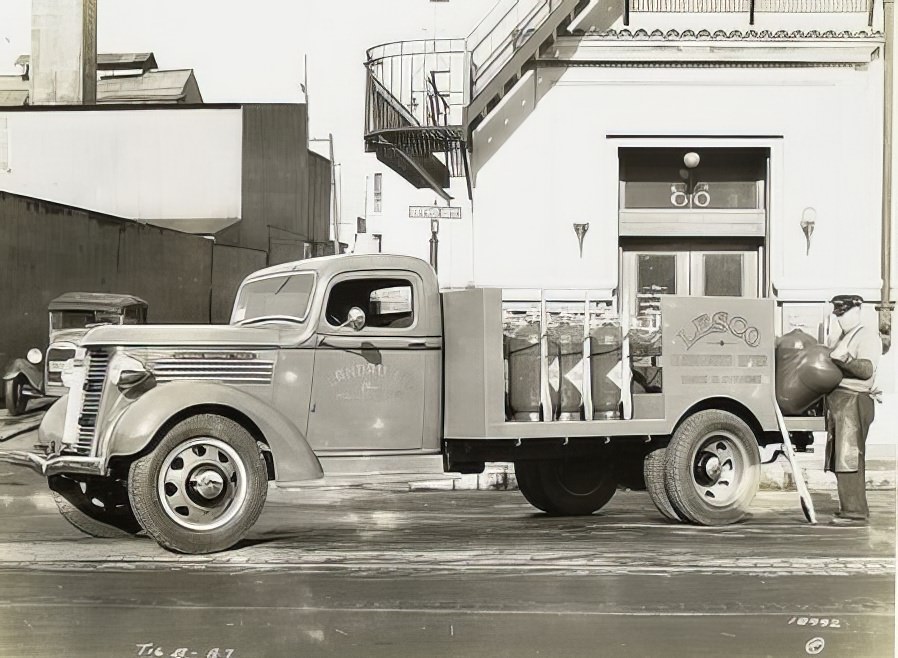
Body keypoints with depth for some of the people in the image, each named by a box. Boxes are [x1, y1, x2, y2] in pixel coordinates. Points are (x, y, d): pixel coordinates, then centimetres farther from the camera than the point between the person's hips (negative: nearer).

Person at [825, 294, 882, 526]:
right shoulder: (844, 335, 24)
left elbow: (867, 369, -19)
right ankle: (852, 507, 17)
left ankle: (855, 512, -14)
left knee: (849, 458, -13)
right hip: (838, 401, 10)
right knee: (839, 459, 11)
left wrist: (845, 359, -29)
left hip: (854, 401, -10)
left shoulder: (868, 335, -6)